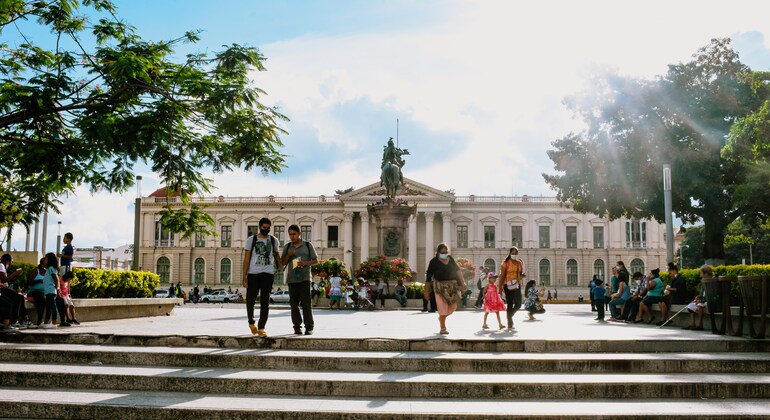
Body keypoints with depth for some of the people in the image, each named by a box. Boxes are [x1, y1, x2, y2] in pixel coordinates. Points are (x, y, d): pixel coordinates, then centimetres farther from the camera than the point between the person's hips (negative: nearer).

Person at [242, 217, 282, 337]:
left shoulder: (274, 240, 9)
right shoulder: (251, 240, 3)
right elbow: (246, 259, 2)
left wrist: (279, 265, 9)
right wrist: (244, 277, -4)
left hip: (268, 273, 1)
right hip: (253, 273, -1)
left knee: (265, 302, -3)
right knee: (250, 300, 6)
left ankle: (261, 328, 0)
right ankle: (251, 322, 31)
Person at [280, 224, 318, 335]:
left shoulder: (308, 245, 6)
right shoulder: (287, 247, 13)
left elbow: (316, 260, 7)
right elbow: (283, 262, 15)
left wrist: (306, 263, -11)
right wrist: (288, 255, -5)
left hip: (305, 278, -3)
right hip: (292, 279, 3)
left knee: (306, 303, -8)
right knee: (294, 303, 3)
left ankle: (309, 327, -5)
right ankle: (297, 327, 10)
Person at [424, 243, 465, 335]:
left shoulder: (450, 259, 9)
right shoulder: (434, 262, -5)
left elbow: (457, 270, 13)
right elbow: (428, 277, -3)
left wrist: (462, 282, 1)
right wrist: (427, 291, -3)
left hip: (452, 285, 5)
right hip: (440, 286, -5)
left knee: (453, 306, 6)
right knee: (442, 306, -9)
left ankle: (441, 318, 34)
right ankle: (442, 328, 1)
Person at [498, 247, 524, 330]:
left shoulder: (520, 263, 10)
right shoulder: (506, 263, -4)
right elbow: (502, 275, -6)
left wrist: (522, 275, -5)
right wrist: (500, 287, -12)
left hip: (517, 285, 5)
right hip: (508, 285, -5)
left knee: (518, 305, 5)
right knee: (510, 304, -4)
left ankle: (509, 316, 32)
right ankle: (510, 324, 4)